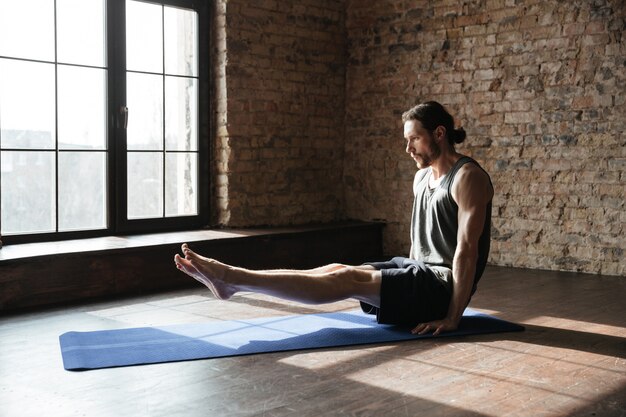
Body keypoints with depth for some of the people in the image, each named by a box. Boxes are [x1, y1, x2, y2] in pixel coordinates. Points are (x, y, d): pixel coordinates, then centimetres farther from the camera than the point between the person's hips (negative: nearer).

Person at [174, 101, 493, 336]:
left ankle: (230, 278, -28)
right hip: (418, 269, 8)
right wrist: (409, 281, 16)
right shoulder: (422, 177, 14)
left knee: (347, 279, -22)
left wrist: (453, 317, -23)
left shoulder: (467, 177, -15)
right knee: (337, 270, -9)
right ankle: (230, 280, -17)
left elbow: (467, 249, -21)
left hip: (445, 284, -8)